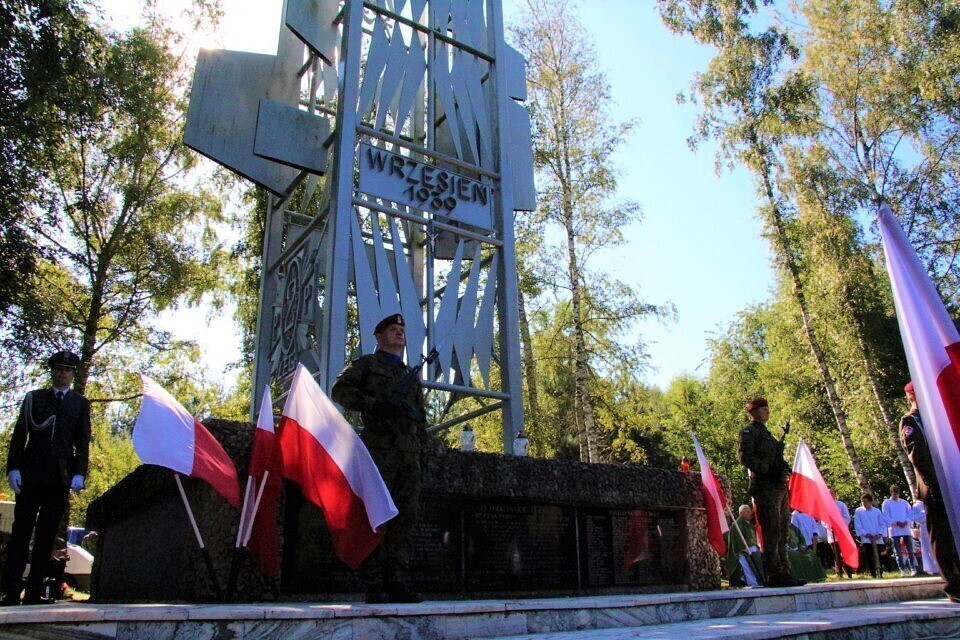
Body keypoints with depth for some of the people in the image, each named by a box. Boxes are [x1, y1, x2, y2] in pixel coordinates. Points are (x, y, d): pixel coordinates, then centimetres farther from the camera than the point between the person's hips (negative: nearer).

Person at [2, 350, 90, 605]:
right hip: (30, 474, 0)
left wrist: (79, 474, -3)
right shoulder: (33, 398, 11)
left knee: (47, 536, 2)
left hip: (61, 478, 1)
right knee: (21, 532, -1)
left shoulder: (80, 403, 12)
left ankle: (34, 592, 5)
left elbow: (83, 442, 7)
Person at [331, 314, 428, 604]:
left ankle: (397, 583, 4)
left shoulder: (412, 374, 28)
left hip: (409, 453, 6)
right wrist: (374, 404, -14)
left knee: (406, 516, 0)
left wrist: (421, 445, 11)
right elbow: (340, 390, -2)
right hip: (379, 449, -5)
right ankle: (374, 586, -3)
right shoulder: (365, 364, 12)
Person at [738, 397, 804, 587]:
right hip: (765, 487, -9)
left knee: (782, 533, 9)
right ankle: (774, 575, -10)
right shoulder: (749, 431, 0)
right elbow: (745, 457, -14)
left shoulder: (766, 433, 25)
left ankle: (784, 573, 13)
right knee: (772, 533, -11)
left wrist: (785, 472, 3)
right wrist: (769, 471, -18)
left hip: (779, 488, 9)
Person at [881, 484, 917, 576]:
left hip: (906, 529, 3)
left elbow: (911, 514, 8)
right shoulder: (886, 503, 3)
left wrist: (906, 522, -9)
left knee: (910, 550, 0)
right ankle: (903, 570, 2)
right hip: (894, 530, -2)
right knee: (898, 552, -1)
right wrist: (897, 523, -14)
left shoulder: (904, 502, 12)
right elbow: (886, 517, -3)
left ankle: (913, 569, 4)